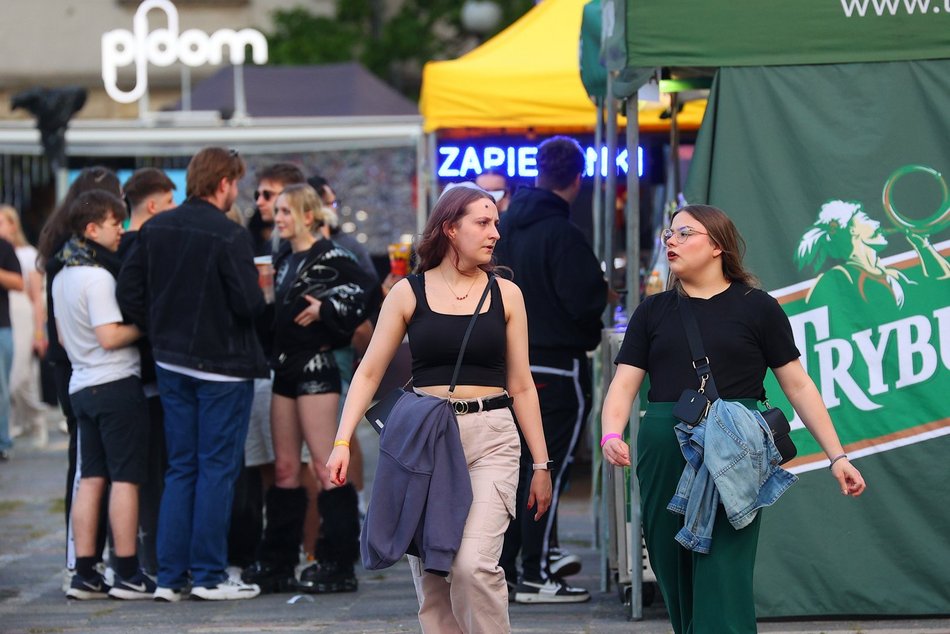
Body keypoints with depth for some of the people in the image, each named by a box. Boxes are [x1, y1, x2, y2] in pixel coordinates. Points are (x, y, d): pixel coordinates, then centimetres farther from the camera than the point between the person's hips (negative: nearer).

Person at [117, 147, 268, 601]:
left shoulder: (155, 229, 3)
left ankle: (169, 576, 10)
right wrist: (260, 290, 4)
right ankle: (208, 575, 3)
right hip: (222, 365, -6)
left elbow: (128, 291, 4)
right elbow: (249, 304, -18)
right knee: (217, 469, 1)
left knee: (180, 468, 12)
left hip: (170, 362, 6)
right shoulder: (229, 236, -17)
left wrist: (161, 331, 11)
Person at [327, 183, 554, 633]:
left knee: (473, 565, -19)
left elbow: (521, 386, 9)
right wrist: (342, 442, -7)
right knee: (430, 577, 2)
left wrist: (541, 464, 8)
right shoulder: (408, 294, 3)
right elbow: (369, 373, 4)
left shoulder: (505, 295, 5)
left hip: (490, 441, -1)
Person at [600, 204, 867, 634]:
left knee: (722, 580, -10)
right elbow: (624, 385, 6)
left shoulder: (755, 308, 5)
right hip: (663, 453, 4)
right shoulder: (654, 311, 13)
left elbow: (797, 386, 5)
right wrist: (612, 436, -14)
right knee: (676, 580, 8)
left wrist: (836, 455, 1)